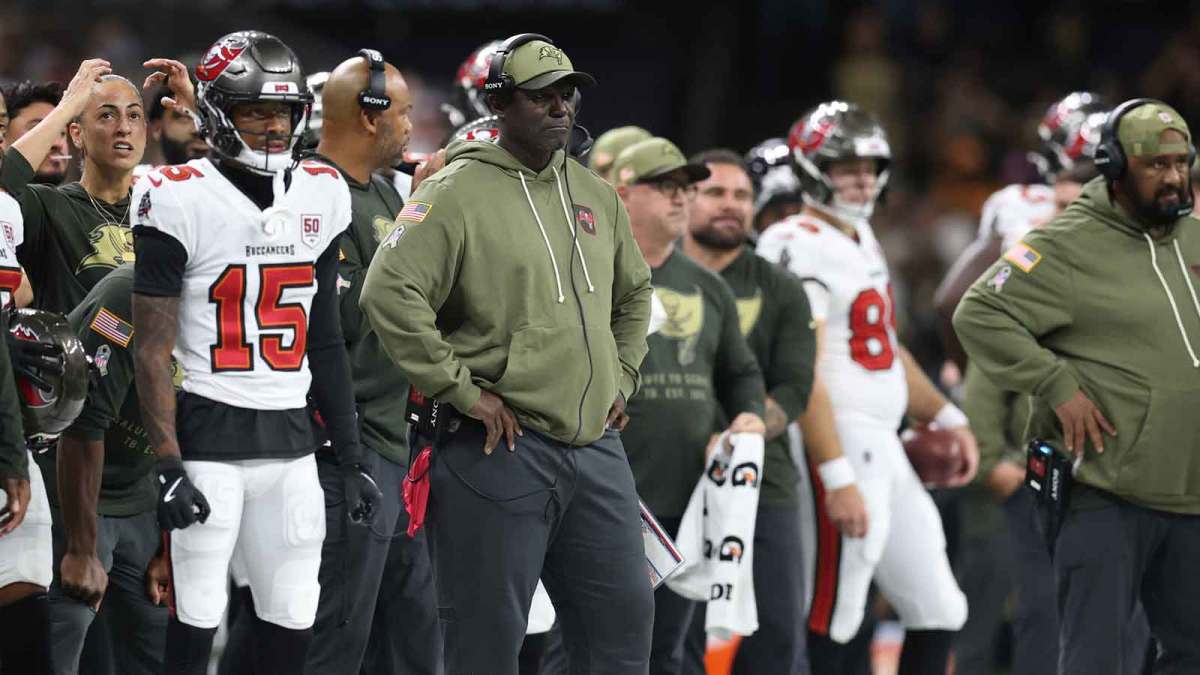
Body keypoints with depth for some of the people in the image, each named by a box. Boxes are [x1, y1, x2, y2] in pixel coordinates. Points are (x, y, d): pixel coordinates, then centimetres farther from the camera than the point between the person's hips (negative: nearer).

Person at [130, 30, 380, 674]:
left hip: (291, 439, 5)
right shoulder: (181, 200, -9)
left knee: (293, 621, 5)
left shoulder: (322, 196, 8)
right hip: (209, 434, -5)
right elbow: (153, 349, -9)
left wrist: (351, 456, 13)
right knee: (198, 620, -4)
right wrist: (169, 467, -16)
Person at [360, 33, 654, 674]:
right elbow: (389, 294, -17)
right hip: (502, 451, -7)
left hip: (597, 448, 7)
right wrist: (461, 390, -17)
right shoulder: (457, 193, -8)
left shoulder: (595, 196, 15)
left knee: (623, 620, 8)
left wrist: (622, 378, 18)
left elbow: (633, 293, 31)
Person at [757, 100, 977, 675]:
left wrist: (944, 417, 23)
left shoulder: (860, 238, 17)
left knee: (937, 612, 11)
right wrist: (836, 474, -25)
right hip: (843, 447, -10)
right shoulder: (800, 246, -14)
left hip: (884, 450, 10)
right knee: (830, 623, -7)